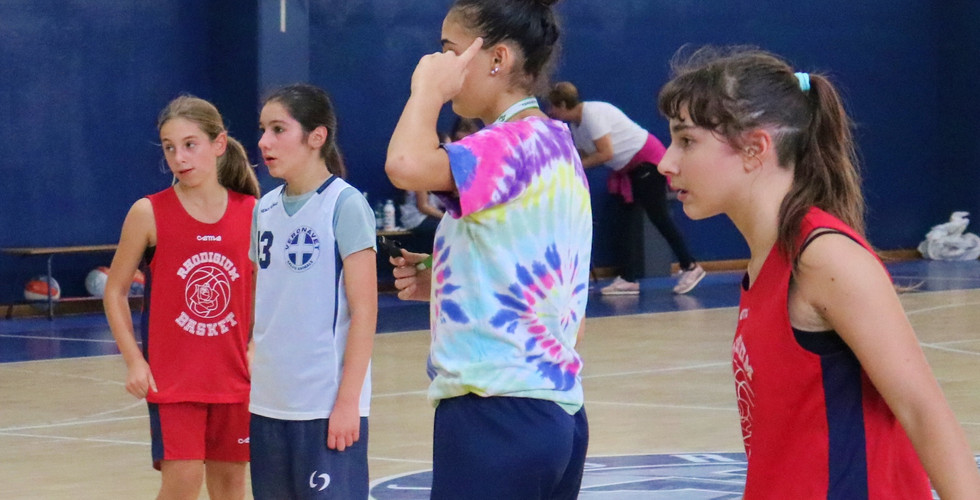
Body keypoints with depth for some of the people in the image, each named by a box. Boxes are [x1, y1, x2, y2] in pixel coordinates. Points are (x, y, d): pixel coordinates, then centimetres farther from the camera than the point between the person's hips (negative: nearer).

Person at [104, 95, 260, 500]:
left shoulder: (251, 213, 0)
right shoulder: (149, 214, -7)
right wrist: (133, 360, -9)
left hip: (233, 372, 3)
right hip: (172, 373, -3)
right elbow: (115, 290, 0)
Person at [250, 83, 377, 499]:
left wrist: (347, 401, -14)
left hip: (327, 403, -7)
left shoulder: (345, 205, -8)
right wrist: (251, 373, 11)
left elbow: (364, 310, -11)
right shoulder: (267, 209, 10)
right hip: (269, 402, 7)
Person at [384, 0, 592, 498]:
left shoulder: (517, 141, -13)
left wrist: (428, 89, -13)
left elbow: (407, 165, -31)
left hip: (498, 417, -10)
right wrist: (443, 283, 12)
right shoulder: (555, 144, 16)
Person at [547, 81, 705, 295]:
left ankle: (689, 267, 5)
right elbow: (583, 156, 7)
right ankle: (628, 279, 2)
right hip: (627, 169, 10)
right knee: (624, 220, 4)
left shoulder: (592, 114, -23)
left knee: (659, 217, -5)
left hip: (647, 161, -10)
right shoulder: (575, 124, 7)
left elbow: (605, 154, -25)